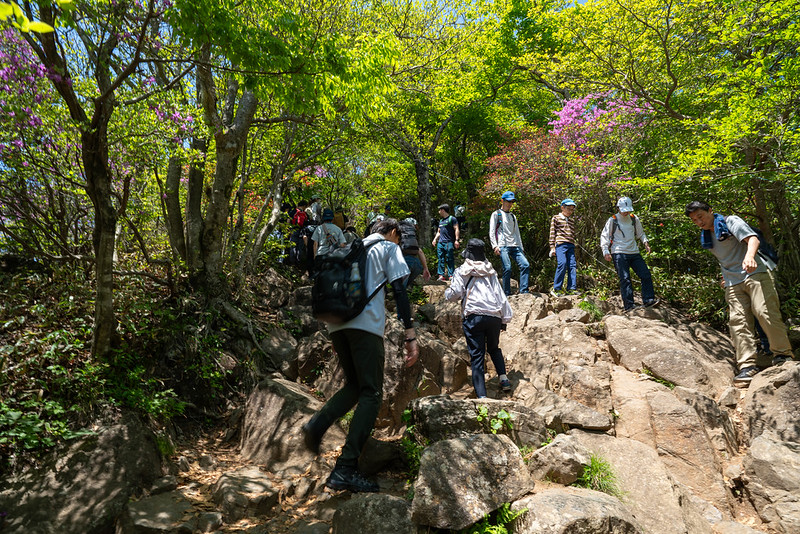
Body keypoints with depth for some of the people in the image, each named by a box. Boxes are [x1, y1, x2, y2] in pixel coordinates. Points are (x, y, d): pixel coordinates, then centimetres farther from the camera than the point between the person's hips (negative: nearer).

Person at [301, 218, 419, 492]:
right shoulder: (389, 248, 10)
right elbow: (399, 290, -2)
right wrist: (410, 335, -6)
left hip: (336, 323, 7)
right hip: (366, 324, -7)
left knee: (354, 385, 19)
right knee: (371, 394, -3)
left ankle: (318, 424, -6)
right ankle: (345, 469, -9)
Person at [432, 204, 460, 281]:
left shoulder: (452, 219, 2)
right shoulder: (441, 221, 24)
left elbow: (456, 229, -5)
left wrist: (456, 240, -15)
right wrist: (435, 239, 15)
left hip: (449, 242, -7)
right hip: (440, 243, 7)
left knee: (450, 260, -7)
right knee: (441, 260, 3)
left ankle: (451, 275, -6)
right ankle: (441, 275, 4)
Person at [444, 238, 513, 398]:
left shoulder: (461, 272, 6)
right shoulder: (490, 272, 17)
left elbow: (455, 293, -5)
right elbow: (500, 295, 12)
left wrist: (447, 292, 18)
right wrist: (505, 318, 14)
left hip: (473, 316, -4)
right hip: (494, 315, 4)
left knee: (477, 356, -1)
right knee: (494, 348, 28)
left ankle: (481, 395, -7)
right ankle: (503, 378, 15)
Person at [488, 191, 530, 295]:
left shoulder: (513, 216, 25)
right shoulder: (496, 214, 8)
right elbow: (491, 232, 1)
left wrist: (521, 248, 17)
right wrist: (494, 246, -13)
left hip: (515, 246, 5)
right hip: (503, 246, -5)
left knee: (525, 265, -11)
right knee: (507, 268, -17)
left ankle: (524, 291, -9)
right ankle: (507, 293, -8)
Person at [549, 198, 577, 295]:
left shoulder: (572, 220, 23)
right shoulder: (556, 218, 7)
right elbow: (552, 233, 2)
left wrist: (574, 245, 22)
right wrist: (552, 247, -5)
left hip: (570, 245, 6)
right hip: (560, 244, -6)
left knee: (572, 265, -3)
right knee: (562, 264, -19)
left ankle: (572, 288, 0)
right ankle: (556, 289, -13)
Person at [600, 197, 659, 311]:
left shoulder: (634, 219, 13)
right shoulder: (613, 220, 0)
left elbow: (641, 233, 26)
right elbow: (604, 236, 2)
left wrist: (645, 242, 7)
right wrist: (605, 251, -10)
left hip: (634, 252, 5)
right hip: (619, 253, -5)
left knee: (646, 275, 0)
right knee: (625, 278, -10)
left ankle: (648, 299, 10)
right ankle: (629, 305, -8)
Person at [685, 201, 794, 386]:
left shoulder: (730, 222, 0)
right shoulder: (706, 237, 18)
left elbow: (752, 239, -17)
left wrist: (749, 256, -36)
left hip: (755, 274, -5)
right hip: (733, 283, 6)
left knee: (765, 312, -16)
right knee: (737, 321, -6)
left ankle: (782, 355, 2)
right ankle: (748, 365, -8)